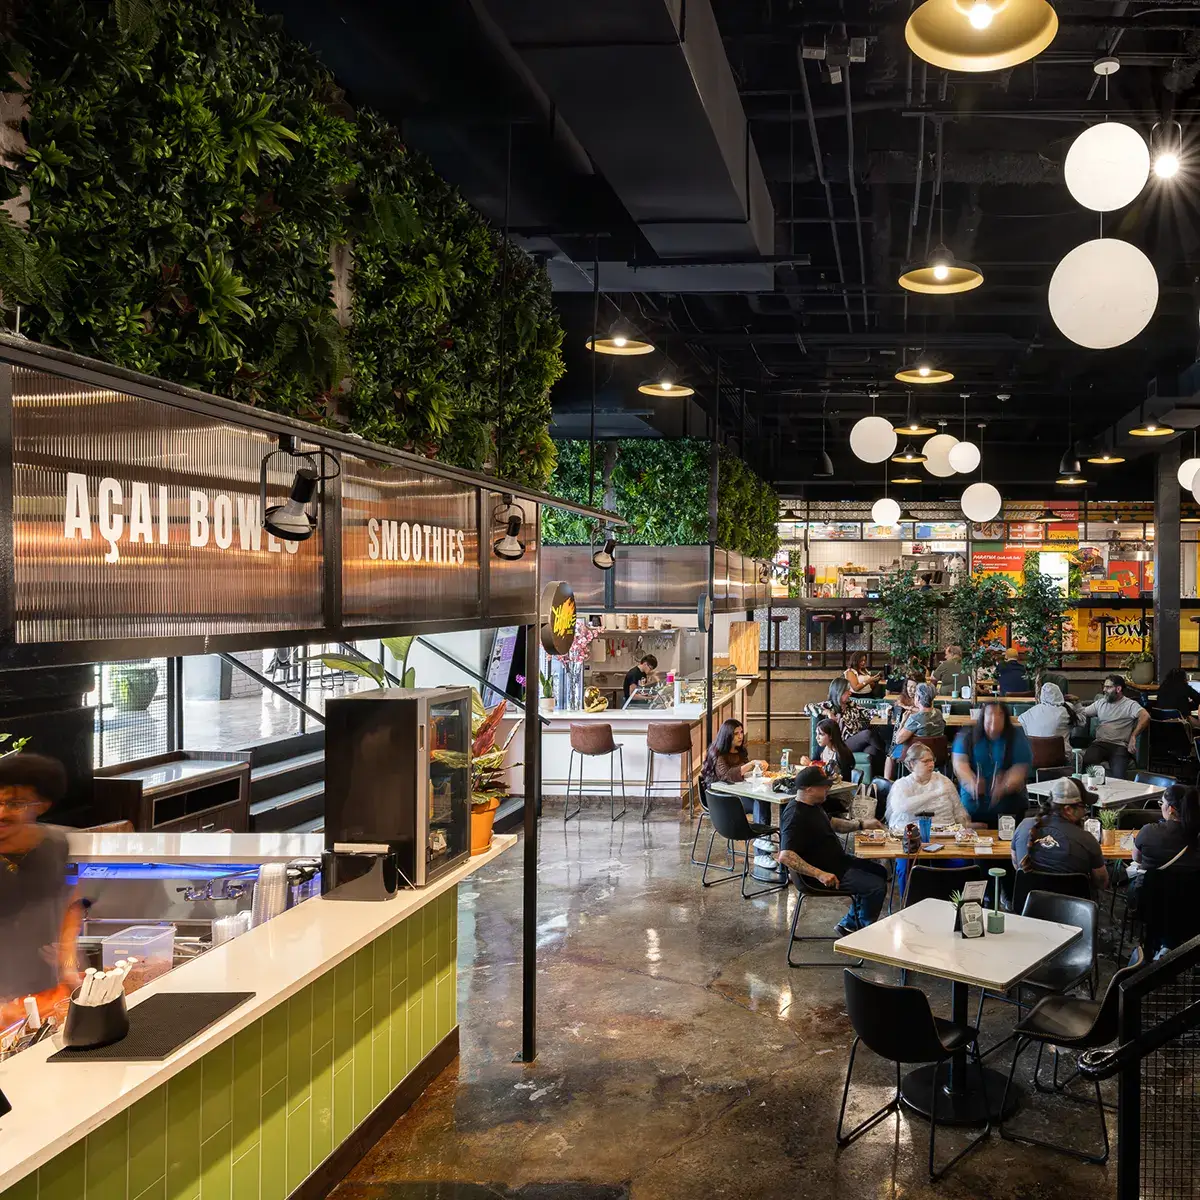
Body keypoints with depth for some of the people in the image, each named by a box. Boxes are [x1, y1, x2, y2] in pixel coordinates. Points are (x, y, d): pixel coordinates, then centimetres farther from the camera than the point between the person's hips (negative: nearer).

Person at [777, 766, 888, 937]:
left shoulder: (813, 804, 5)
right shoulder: (796, 816, -28)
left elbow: (831, 823, 24)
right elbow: (785, 856, -36)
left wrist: (861, 825, 14)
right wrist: (820, 874, -37)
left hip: (838, 860, 11)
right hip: (826, 870, -11)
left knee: (881, 872, 20)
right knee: (877, 886, -16)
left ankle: (849, 923, 23)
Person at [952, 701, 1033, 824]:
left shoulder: (1017, 738, 1)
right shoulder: (967, 736, 3)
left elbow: (1020, 769, -9)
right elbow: (960, 763, -8)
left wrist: (1004, 787, -30)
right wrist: (972, 783, -29)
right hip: (972, 804, 0)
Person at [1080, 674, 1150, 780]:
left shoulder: (1130, 705, 4)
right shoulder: (1100, 703, 22)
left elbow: (1145, 716, -14)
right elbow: (1082, 713, 23)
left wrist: (1133, 736, -22)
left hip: (1120, 746, -3)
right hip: (1100, 743, 3)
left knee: (1118, 777, -29)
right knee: (1086, 762, -30)